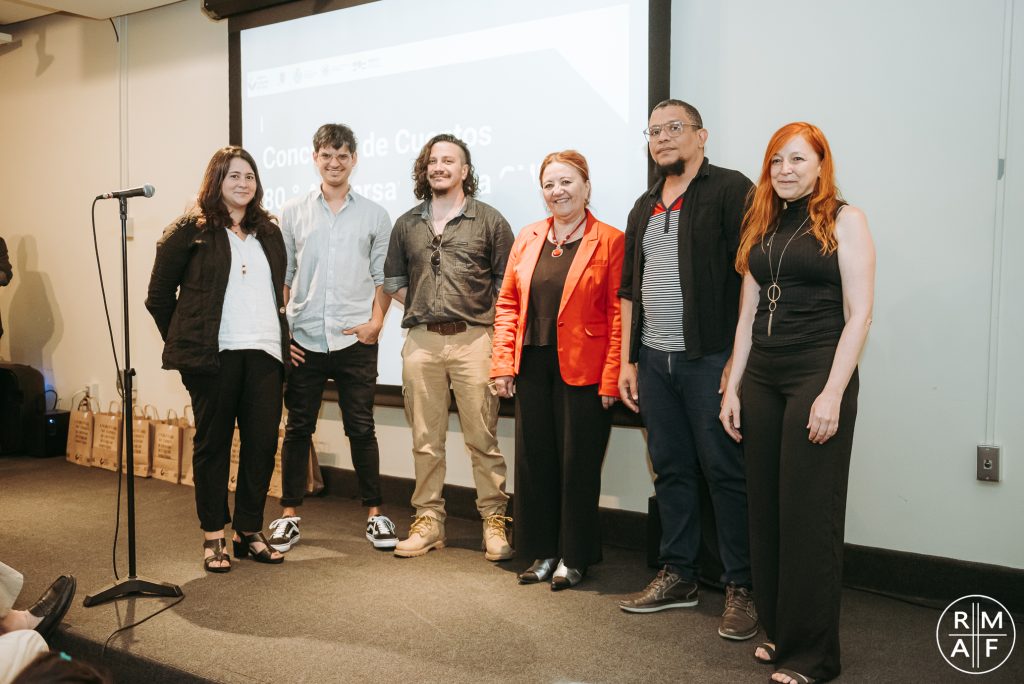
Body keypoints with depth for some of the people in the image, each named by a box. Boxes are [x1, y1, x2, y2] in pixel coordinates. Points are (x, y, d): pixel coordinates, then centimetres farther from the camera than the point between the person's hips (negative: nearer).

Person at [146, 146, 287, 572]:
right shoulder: (191, 231, 1)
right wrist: (186, 343, 4)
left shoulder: (269, 232, 15)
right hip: (214, 355, -4)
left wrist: (280, 334, 9)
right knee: (213, 443, 4)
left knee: (263, 442, 4)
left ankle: (249, 532, 18)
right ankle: (213, 537, 16)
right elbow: (159, 296, 4)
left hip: (264, 352, 4)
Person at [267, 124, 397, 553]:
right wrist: (279, 332, 1)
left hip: (355, 340, -1)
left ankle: (375, 513, 15)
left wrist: (376, 321, -6)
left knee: (361, 428, 5)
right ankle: (289, 515, 19)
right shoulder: (293, 213, 8)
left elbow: (383, 276, 8)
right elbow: (280, 276, 9)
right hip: (304, 340, 1)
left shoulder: (374, 215, 7)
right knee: (298, 428, 7)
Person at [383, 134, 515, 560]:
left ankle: (495, 521, 8)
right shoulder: (407, 224, 14)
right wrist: (425, 307, 8)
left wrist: (485, 318, -3)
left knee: (483, 438, -2)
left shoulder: (488, 220, 4)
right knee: (425, 440, 8)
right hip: (421, 341, 4)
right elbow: (393, 282, 19)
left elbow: (507, 283, 4)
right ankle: (428, 522, 18)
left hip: (472, 338, -3)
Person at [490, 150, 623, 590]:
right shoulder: (528, 238, 11)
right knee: (534, 461, 11)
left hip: (582, 371, -5)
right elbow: (507, 303, 11)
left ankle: (574, 558, 22)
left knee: (577, 463, 5)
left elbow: (618, 314, -8)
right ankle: (543, 553, 26)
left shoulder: (610, 241, -5)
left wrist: (611, 378, -13)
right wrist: (503, 362, 3)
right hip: (531, 368, 5)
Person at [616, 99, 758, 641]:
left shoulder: (730, 190, -3)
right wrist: (628, 361, 15)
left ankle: (741, 589, 13)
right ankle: (678, 576, 25)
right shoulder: (645, 206, 18)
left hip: (710, 358, -6)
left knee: (725, 471, 0)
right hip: (654, 360, 7)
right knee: (670, 470, 12)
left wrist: (739, 358, -16)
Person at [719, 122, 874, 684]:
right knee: (765, 508, 9)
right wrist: (733, 388, 9)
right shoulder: (763, 228, 14)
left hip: (818, 373, -6)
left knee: (809, 512, -1)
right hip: (762, 378, 6)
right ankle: (778, 630, 24)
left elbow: (859, 312, -9)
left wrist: (833, 393, -16)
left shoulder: (843, 220, -2)